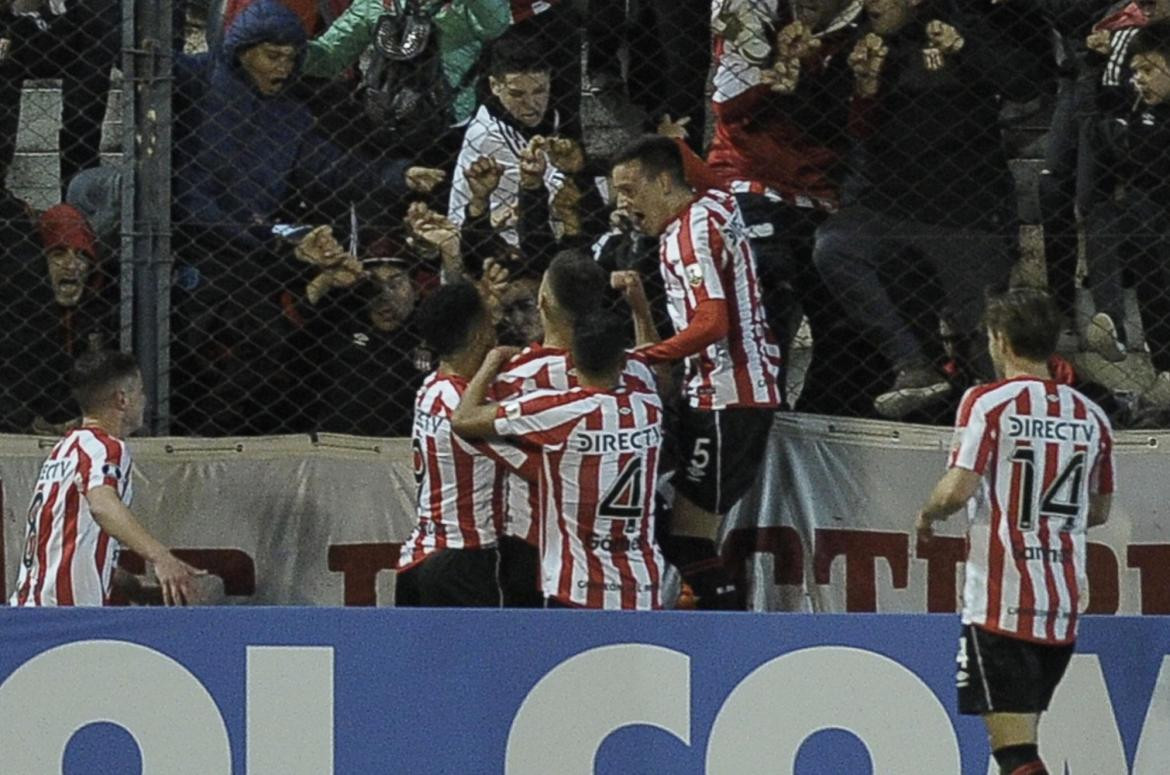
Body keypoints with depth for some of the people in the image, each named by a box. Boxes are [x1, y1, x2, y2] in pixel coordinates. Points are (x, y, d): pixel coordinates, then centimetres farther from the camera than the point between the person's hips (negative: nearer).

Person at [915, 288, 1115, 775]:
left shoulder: (989, 402, -8)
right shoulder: (1090, 416, 9)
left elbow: (958, 489, -16)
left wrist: (927, 516, 5)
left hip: (1000, 601, -6)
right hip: (1064, 604, 6)